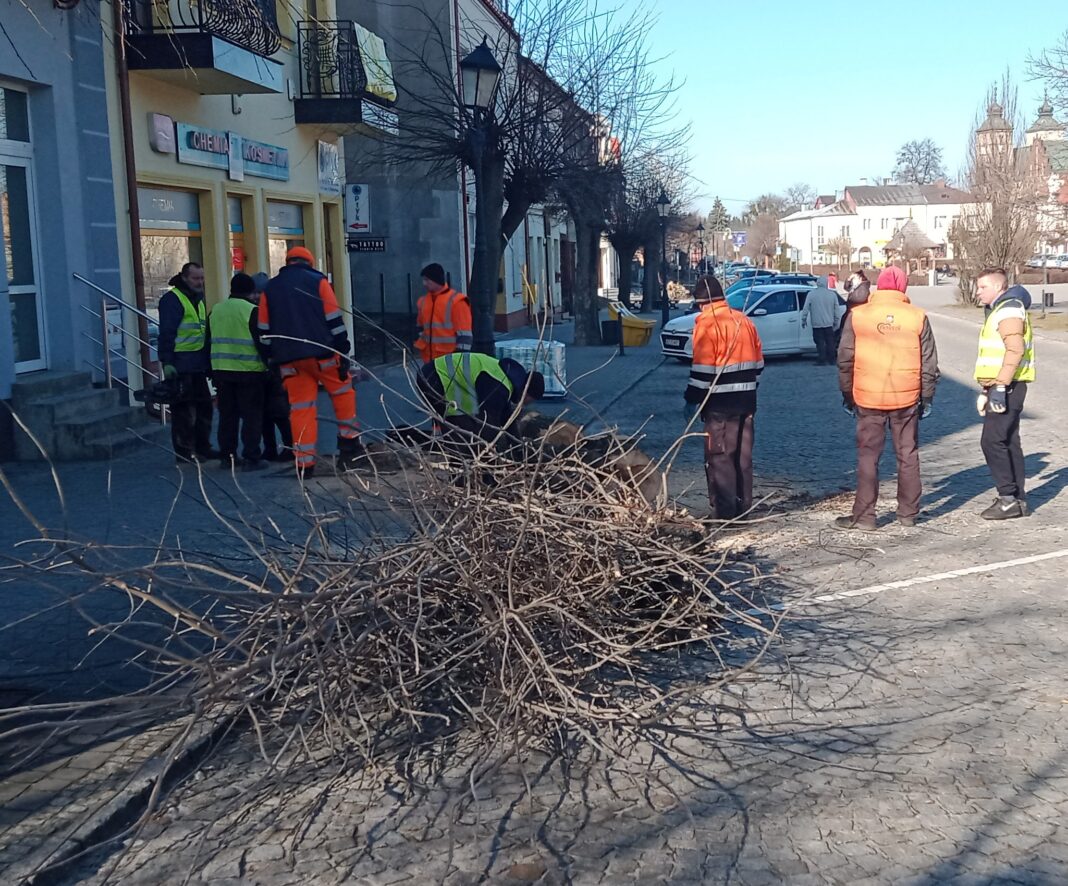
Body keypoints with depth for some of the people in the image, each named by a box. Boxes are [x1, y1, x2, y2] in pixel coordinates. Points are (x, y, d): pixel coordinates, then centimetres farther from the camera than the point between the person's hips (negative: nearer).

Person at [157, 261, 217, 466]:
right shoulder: (172, 299, -10)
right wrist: (167, 362, -22)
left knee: (203, 406, 13)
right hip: (180, 365, -9)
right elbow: (166, 333, -16)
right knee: (183, 410, -5)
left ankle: (202, 447, 23)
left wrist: (208, 362, 22)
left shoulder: (199, 299, 17)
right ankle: (183, 453, 0)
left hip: (197, 365, 9)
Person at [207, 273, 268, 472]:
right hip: (249, 372, -6)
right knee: (252, 415, -1)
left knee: (227, 415, 13)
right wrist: (271, 364, -3)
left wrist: (211, 372, 21)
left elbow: (209, 343, 16)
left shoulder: (215, 310, 12)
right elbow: (262, 341, -11)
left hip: (221, 371, 6)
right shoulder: (251, 311, -9)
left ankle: (227, 456, 16)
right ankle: (251, 458, -4)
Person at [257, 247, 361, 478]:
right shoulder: (318, 281, 4)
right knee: (343, 393, 17)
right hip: (322, 354, -3)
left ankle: (305, 464, 1)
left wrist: (273, 359, 18)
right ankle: (349, 444, 14)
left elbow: (264, 331, 12)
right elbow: (334, 320, -4)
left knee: (300, 408, 4)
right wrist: (343, 353, -3)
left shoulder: (270, 289, 14)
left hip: (289, 360, 3)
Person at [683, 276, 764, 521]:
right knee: (743, 454, 14)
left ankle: (724, 510, -1)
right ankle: (743, 505, 21)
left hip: (719, 402, -7)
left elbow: (702, 369, -16)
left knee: (719, 456, -2)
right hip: (746, 399, 7)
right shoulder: (744, 320, 11)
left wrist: (692, 401, -10)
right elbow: (757, 362, 15)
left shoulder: (707, 323, -12)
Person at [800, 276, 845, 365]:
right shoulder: (832, 294, 2)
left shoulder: (811, 294, -5)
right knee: (830, 342, 10)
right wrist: (836, 322, 16)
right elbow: (837, 310, 7)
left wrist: (803, 320, 6)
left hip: (817, 324, -2)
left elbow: (805, 308, -4)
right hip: (829, 324, 2)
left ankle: (821, 361, -2)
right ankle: (831, 361, 14)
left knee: (820, 343, 1)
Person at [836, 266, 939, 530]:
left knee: (868, 456, 5)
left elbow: (845, 359, 1)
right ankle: (908, 512, 18)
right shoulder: (918, 317, 0)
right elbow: (929, 362, 4)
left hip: (868, 399, -1)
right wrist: (927, 397, 13)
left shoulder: (857, 315, -3)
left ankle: (864, 515, 5)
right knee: (907, 455, 12)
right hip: (907, 399, 1)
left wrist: (847, 394, 11)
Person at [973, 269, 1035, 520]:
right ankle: (1017, 500, 15)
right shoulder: (998, 311, 20)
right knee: (1009, 442, 11)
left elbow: (1014, 350, -23)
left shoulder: (1009, 309, -13)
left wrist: (1000, 387, -26)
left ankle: (1009, 497, -7)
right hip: (1001, 388, 11)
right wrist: (988, 389, 23)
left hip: (1007, 387, -11)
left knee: (992, 440, -11)